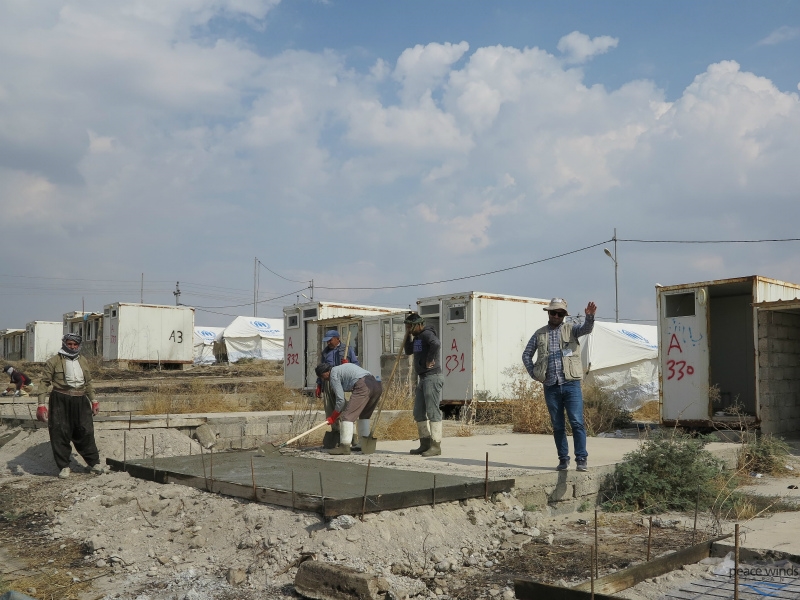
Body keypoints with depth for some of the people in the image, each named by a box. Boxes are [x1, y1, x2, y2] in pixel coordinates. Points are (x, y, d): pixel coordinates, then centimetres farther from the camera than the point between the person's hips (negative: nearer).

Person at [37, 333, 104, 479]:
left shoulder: (83, 361, 13)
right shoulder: (54, 361, -2)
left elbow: (88, 382, 22)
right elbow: (45, 382, -4)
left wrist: (93, 401, 20)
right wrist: (41, 404, -11)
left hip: (80, 400, 4)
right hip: (60, 401, -3)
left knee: (86, 432, 6)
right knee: (60, 434, 0)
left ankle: (94, 463, 17)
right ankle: (64, 466, 13)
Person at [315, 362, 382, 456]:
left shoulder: (333, 375, 6)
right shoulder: (342, 368, 32)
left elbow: (341, 400, 1)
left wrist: (333, 417, 12)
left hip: (363, 386, -9)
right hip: (377, 385, 9)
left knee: (348, 415, -6)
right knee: (364, 415, 23)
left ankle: (345, 446, -13)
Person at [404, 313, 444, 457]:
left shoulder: (427, 334, -13)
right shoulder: (417, 337, 16)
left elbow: (436, 343, -33)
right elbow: (408, 351, 24)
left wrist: (430, 360, -22)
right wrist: (408, 335, 12)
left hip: (432, 377, -11)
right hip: (422, 378, 11)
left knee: (433, 411, -9)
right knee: (419, 412, 13)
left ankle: (436, 446, -7)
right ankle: (425, 444, 20)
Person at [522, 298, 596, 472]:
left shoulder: (571, 329, 6)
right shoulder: (540, 334, 13)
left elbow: (586, 328, -14)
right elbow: (526, 355, 17)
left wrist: (590, 316, -35)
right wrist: (534, 374, 5)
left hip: (571, 385, -2)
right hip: (551, 387, 3)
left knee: (577, 422, -8)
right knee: (557, 426, 7)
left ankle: (582, 459, -2)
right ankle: (563, 459, 15)